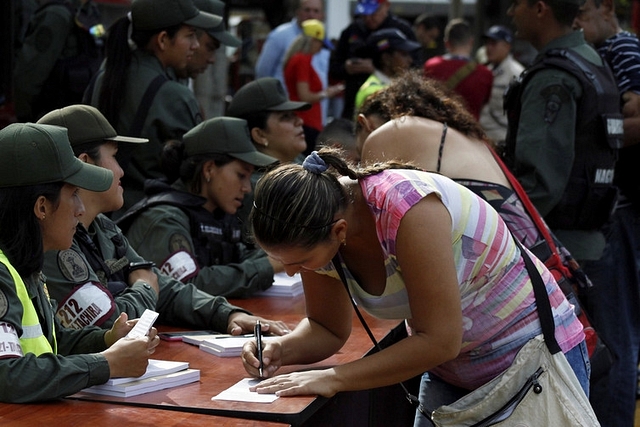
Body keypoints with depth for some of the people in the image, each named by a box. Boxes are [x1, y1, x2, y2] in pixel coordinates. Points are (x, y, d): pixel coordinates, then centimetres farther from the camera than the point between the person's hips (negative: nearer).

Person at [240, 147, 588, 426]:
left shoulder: (405, 208, -34)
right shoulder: (317, 231, -14)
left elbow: (439, 341, -32)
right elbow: (328, 329, 1)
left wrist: (333, 378, -31)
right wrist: (281, 350, -19)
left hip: (534, 353, -6)